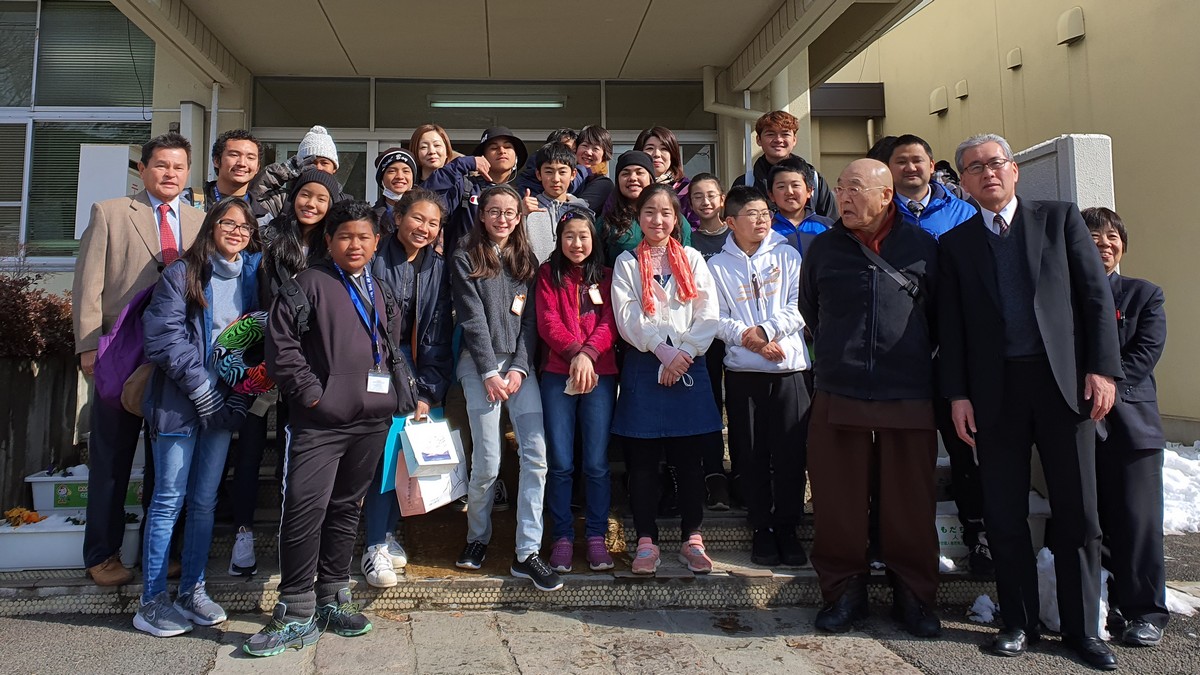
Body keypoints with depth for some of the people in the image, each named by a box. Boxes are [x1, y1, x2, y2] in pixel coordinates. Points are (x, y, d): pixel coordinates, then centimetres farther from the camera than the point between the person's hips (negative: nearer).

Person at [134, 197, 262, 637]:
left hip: (223, 403, 4)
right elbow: (164, 337, -12)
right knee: (169, 499, 1)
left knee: (205, 500, 10)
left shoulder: (252, 275, 10)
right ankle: (152, 602, 10)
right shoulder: (182, 273, -4)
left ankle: (192, 591, 21)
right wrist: (202, 390, -14)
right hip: (179, 402, -4)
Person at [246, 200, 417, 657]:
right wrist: (309, 391, -13)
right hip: (319, 422, -6)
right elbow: (281, 343, -7)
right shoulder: (310, 283, -1)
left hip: (372, 420, 6)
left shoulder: (380, 290, 17)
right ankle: (296, 614, 2)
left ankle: (332, 601, 27)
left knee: (346, 508, 14)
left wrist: (407, 391, 13)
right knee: (305, 509, -11)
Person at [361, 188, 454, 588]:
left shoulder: (438, 269, 7)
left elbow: (439, 336, 6)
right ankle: (375, 547, 0)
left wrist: (428, 393, -2)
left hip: (415, 366, 4)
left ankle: (388, 532, 20)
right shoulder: (376, 262, -7)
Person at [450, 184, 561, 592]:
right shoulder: (466, 259, 4)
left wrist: (519, 368, -4)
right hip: (480, 364, -3)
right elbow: (472, 320, -3)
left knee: (536, 454, -8)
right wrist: (490, 372, -10)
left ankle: (526, 554, -3)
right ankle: (477, 537, 20)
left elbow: (531, 320, 8)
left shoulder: (527, 260, 15)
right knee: (487, 462, -5)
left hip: (520, 364, 3)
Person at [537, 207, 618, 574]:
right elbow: (547, 322, -1)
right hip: (558, 375, 0)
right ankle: (562, 537, 12)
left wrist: (589, 354, -16)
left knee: (596, 463, 1)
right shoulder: (548, 274, 10)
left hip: (600, 375, 0)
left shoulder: (605, 276, 12)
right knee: (560, 463, 1)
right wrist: (574, 353, -16)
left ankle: (596, 537, 13)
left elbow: (610, 323, 1)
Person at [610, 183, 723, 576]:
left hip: (688, 365, 1)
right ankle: (647, 541, 11)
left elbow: (708, 315, 2)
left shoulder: (692, 259, 10)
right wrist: (664, 351, -14)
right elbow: (628, 318, -5)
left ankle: (692, 539, 15)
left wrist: (683, 354, -10)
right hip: (644, 367, -1)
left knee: (688, 457, 5)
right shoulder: (627, 263, 7)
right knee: (643, 459, 1)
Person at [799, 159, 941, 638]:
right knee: (837, 503, 4)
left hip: (909, 397, -1)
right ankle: (844, 592, 20)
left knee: (910, 504, 6)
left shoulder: (922, 248, 5)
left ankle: (913, 597, 23)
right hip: (838, 396, 1)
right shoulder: (823, 248, 8)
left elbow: (941, 316, 15)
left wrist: (914, 359, 14)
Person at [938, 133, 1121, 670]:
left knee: (1078, 513, 4)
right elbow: (951, 325, 7)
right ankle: (1019, 622, 19)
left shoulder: (1060, 218, 9)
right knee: (1004, 515, 5)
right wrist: (957, 394, 0)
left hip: (1064, 381, 0)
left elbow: (1097, 295, 4)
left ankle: (1082, 627, 18)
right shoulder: (955, 243, 11)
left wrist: (1102, 368, -5)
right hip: (995, 391, 1)